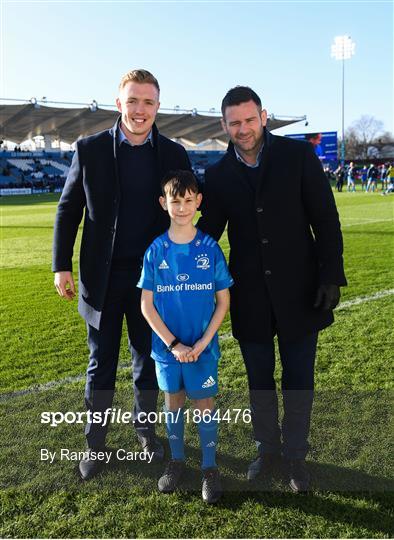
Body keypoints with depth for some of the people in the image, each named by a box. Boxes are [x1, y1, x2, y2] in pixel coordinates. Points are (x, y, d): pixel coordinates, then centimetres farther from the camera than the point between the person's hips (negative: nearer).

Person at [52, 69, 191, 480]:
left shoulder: (174, 155, 0)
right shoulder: (90, 149, -3)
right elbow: (68, 209, 2)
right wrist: (61, 266, -3)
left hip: (153, 276, 1)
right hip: (102, 277, -1)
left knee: (149, 360, 14)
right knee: (101, 365, 11)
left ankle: (145, 427, 36)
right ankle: (95, 439, 29)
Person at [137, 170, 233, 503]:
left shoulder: (210, 248, -8)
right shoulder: (156, 251, -6)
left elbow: (223, 301, -4)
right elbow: (147, 305, -4)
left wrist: (202, 343, -12)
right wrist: (173, 344, -11)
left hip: (202, 347, -1)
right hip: (167, 346, 2)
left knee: (204, 404, 8)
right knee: (173, 402, 16)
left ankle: (210, 468, 27)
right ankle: (177, 460, 36)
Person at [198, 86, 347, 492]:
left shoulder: (298, 155, -5)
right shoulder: (218, 174, 2)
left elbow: (326, 219, -5)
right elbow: (208, 230, 9)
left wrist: (331, 275, -11)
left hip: (298, 289, -2)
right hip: (249, 295, 2)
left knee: (298, 378, 10)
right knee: (259, 379, 14)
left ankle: (295, 455, 31)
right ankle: (268, 449, 35)